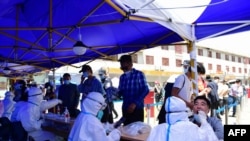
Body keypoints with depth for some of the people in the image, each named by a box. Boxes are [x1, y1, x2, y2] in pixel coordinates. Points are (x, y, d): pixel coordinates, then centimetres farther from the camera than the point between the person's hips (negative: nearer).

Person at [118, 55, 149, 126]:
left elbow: (145, 90, -8)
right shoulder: (122, 77, 13)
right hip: (125, 108, 5)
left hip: (137, 108, -4)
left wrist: (135, 103, -17)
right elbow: (120, 91, 16)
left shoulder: (139, 74, -2)